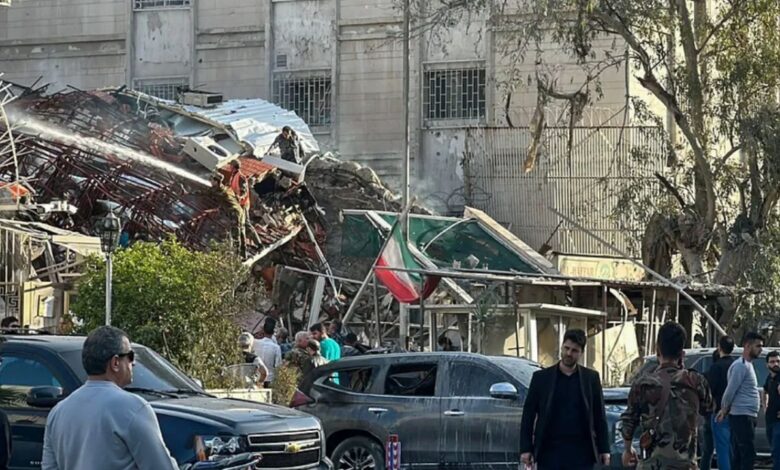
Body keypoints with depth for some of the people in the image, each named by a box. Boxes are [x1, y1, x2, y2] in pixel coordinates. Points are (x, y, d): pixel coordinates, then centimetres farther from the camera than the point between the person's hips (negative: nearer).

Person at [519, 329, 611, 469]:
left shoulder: (591, 378, 6)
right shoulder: (541, 377, 4)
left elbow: (599, 416, 8)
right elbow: (528, 415, 4)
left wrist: (604, 449, 4)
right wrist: (526, 448, -2)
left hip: (580, 453, 0)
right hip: (550, 451, 0)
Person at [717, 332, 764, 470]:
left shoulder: (747, 365, 18)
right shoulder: (741, 365, -14)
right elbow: (731, 391, -16)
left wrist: (724, 410, 14)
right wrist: (724, 411, -5)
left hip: (745, 417, 10)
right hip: (742, 416, -10)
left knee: (738, 456, 9)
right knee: (748, 455, -12)